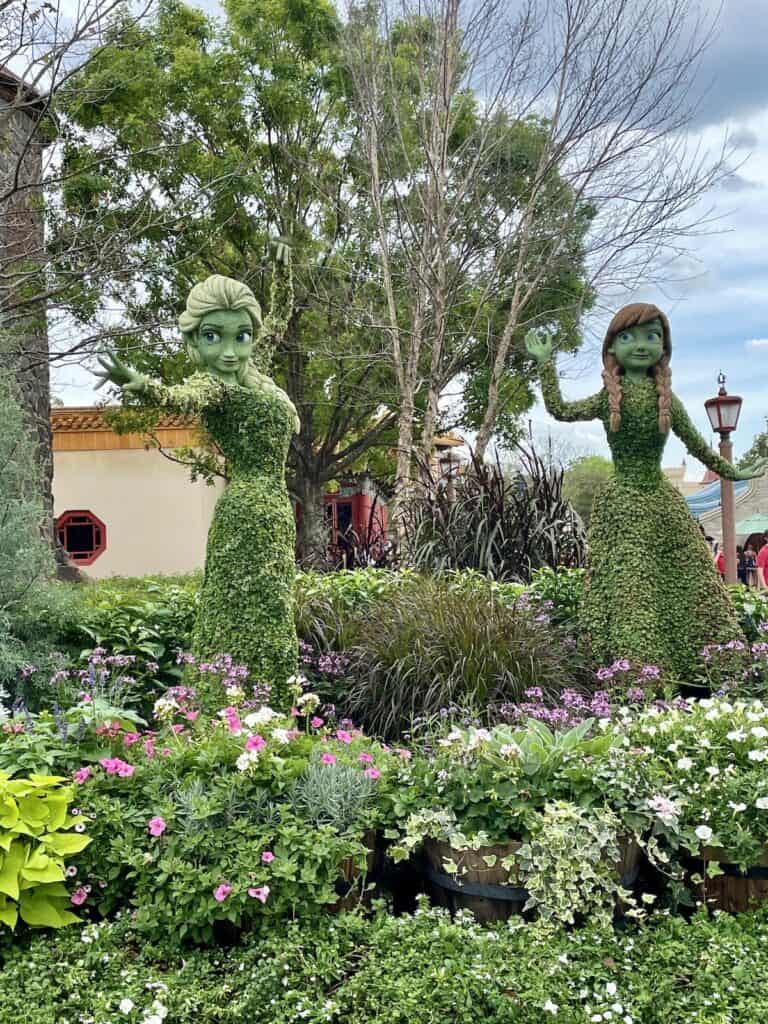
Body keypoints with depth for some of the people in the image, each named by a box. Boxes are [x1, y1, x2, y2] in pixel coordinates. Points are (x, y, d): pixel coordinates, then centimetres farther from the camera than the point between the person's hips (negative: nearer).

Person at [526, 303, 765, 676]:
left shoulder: (668, 399, 3)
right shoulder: (608, 398, 0)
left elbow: (697, 445, 12)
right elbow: (559, 410, 0)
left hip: (662, 505, 2)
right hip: (622, 505, -2)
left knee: (680, 584, 3)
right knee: (627, 589, -6)